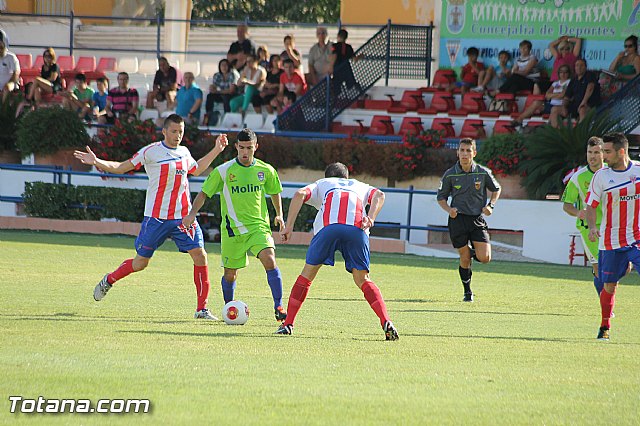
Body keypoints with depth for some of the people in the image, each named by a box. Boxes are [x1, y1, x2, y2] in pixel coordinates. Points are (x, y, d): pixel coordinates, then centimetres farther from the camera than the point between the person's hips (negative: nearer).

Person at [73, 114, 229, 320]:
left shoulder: (184, 153, 11)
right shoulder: (151, 152, -6)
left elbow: (196, 170, 33)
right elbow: (121, 167, 0)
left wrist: (216, 150, 30)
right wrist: (97, 162, -14)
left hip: (184, 217, 4)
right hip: (156, 218, -4)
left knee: (200, 255, -10)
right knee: (140, 262, 4)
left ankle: (202, 309, -4)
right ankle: (109, 280, 34)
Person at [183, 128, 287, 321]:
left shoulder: (265, 170, 4)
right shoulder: (223, 171, -3)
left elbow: (274, 192, 22)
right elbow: (204, 193, 2)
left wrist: (279, 214, 12)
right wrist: (192, 213, -11)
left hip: (259, 227, 0)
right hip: (232, 230, 0)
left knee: (269, 260, -23)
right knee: (230, 274, 6)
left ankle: (278, 306, -20)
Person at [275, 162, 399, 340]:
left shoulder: (321, 184, 36)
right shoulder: (361, 186, 39)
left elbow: (300, 195, 14)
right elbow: (379, 195, 15)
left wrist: (289, 226, 10)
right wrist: (371, 218, 1)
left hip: (328, 227, -1)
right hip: (357, 229, 1)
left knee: (307, 274, 14)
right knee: (362, 280, 11)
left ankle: (288, 324, 11)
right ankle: (386, 322, -8)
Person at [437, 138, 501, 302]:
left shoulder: (483, 173, -2)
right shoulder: (450, 174, -3)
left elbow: (496, 189, 16)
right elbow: (441, 197, 9)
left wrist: (491, 205, -1)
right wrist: (449, 209, -10)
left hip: (477, 220, 1)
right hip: (458, 219, -1)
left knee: (485, 258, -11)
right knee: (464, 260, 0)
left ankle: (473, 251, 25)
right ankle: (467, 291, 21)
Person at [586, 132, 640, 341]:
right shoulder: (601, 176, -2)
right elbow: (591, 206, 0)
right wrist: (592, 226, -17)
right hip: (611, 241, 0)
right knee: (609, 285, 5)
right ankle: (605, 327, 22)